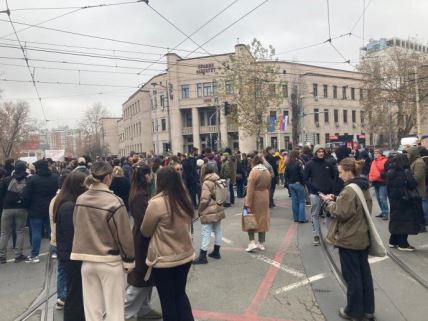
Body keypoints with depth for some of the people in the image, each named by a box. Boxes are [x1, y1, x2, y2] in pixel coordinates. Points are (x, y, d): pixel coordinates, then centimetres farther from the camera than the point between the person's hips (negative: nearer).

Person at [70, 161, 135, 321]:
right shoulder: (114, 201, -18)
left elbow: (77, 228, 10)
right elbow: (124, 234, -14)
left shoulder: (80, 200, -1)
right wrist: (128, 260, -3)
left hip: (87, 260, 5)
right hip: (110, 261, -5)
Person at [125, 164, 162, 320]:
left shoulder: (142, 193, 6)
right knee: (140, 278, 3)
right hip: (143, 240, -9)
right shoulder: (141, 196, -23)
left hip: (143, 239, 9)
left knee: (146, 277, 19)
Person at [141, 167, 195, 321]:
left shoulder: (157, 203, -20)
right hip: (185, 255, 6)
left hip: (164, 259, -6)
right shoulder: (185, 199, -2)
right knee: (180, 294, 22)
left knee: (167, 299, 12)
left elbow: (145, 232, -6)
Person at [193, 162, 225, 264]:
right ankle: (216, 252, 26)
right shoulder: (218, 180, 7)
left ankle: (202, 256, -3)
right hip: (219, 209, 8)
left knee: (206, 233, -5)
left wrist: (200, 210, -6)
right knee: (217, 230, 15)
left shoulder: (207, 183, -15)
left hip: (209, 211, -8)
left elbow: (204, 199, -19)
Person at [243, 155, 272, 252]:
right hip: (264, 198, 6)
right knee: (262, 219, 13)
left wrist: (247, 204, -19)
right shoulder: (267, 171, 2)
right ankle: (261, 243, 20)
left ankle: (252, 242, 0)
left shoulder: (254, 171, -17)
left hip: (255, 198, -5)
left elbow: (250, 189, -20)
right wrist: (265, 198, 17)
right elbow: (268, 186, 8)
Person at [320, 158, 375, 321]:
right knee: (364, 273, 16)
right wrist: (336, 200, 5)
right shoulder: (364, 188, 7)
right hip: (363, 237, 9)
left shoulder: (349, 190, -22)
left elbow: (341, 214, -21)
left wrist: (329, 202, -6)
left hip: (349, 239, -9)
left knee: (352, 275, 5)